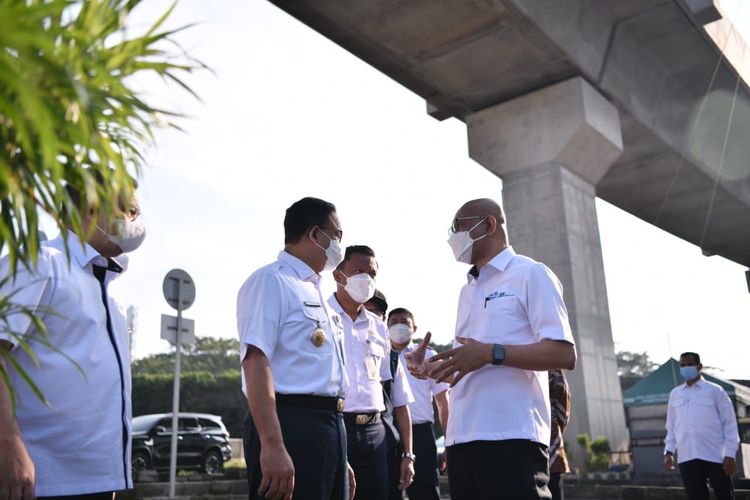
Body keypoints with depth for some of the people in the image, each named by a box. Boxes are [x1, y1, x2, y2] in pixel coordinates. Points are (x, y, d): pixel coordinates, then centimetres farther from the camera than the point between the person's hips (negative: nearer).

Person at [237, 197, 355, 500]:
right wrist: (272, 445, -28)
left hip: (330, 425, 9)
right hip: (291, 423, -9)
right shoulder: (272, 281, -6)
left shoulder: (316, 293, 21)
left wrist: (340, 460, 24)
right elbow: (255, 362, -18)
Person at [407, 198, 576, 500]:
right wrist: (431, 368, 4)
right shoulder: (467, 291, 21)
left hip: (510, 438, -7)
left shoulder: (530, 274, 0)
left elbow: (564, 354, -11)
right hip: (461, 438, 7)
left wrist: (491, 353, -19)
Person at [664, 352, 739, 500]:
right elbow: (671, 426, 16)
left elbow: (730, 423, 0)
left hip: (715, 456, -3)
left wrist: (730, 454, -7)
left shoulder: (714, 391, 2)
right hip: (686, 458, 3)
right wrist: (669, 451, 7)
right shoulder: (675, 394, 13)